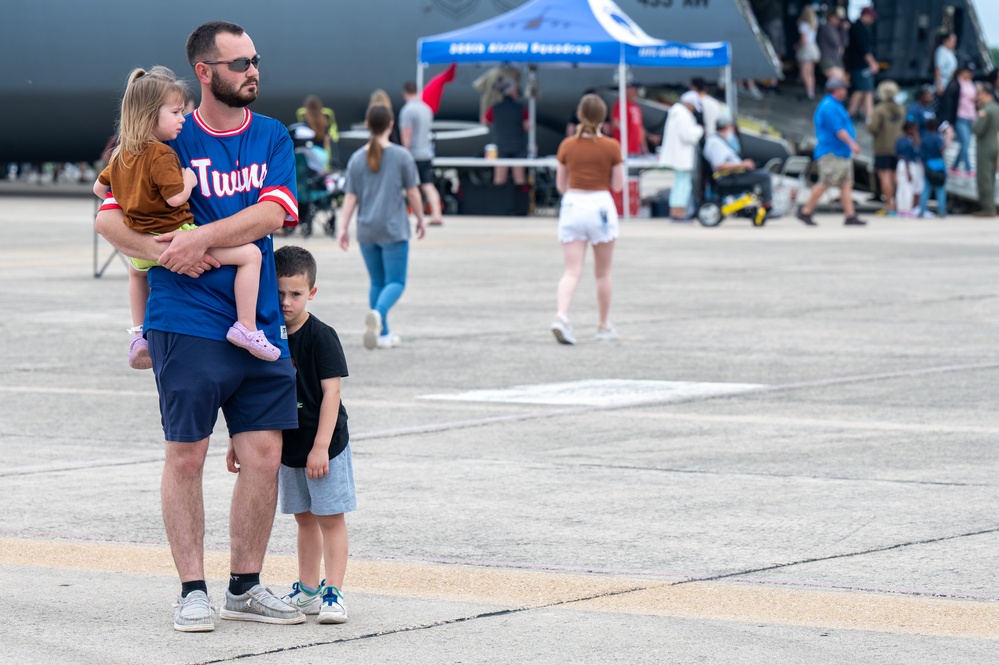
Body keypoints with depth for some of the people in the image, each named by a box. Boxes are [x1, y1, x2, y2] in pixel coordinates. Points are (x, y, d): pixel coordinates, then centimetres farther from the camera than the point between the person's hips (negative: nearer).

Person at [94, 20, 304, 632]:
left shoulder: (272, 138, 9)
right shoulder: (168, 140, 0)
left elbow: (273, 212, -6)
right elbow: (110, 218, -2)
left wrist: (202, 238, -18)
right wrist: (165, 254, -19)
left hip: (260, 323, 4)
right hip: (188, 322, -3)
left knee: (264, 455, 2)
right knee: (187, 454, -2)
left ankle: (245, 587, 14)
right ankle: (193, 591, 6)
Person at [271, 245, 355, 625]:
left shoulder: (321, 337, -13)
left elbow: (331, 392, -16)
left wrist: (321, 447, -20)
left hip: (324, 446, -6)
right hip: (289, 448, 6)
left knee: (330, 519, -3)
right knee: (304, 519, 14)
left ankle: (333, 593, -4)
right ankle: (307, 590, 21)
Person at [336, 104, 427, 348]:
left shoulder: (357, 159, 3)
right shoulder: (401, 156, -4)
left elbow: (350, 197, 1)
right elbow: (412, 193, -2)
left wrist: (344, 228, 4)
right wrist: (420, 219, 11)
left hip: (366, 231, 4)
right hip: (394, 230, -4)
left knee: (377, 282, 14)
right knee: (395, 282, -3)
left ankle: (383, 334, 16)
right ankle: (378, 314, -32)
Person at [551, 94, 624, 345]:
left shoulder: (567, 146, 0)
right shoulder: (611, 147, -6)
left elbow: (561, 185, 7)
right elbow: (618, 184, -2)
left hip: (572, 204, 1)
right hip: (600, 206, -1)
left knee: (572, 271, -2)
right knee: (603, 272, 13)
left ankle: (561, 315, -26)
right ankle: (603, 326, 22)